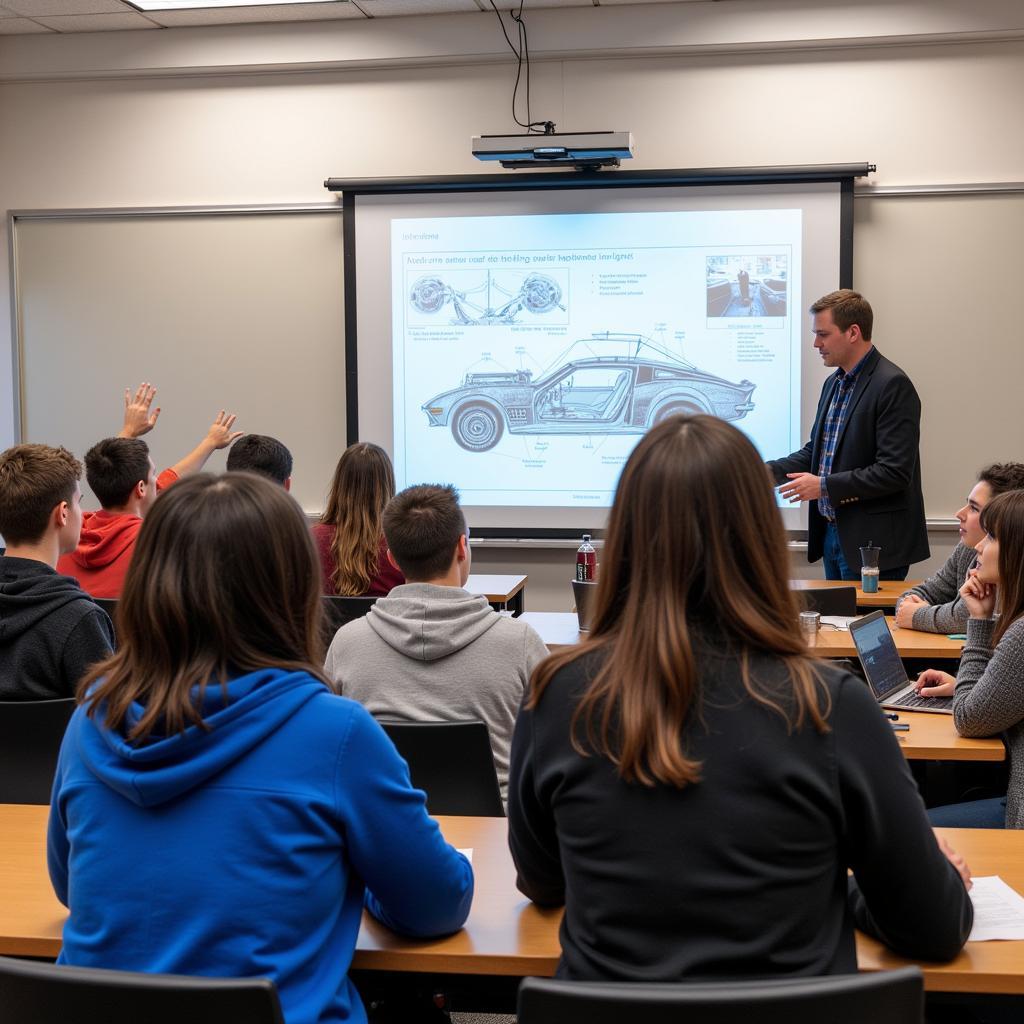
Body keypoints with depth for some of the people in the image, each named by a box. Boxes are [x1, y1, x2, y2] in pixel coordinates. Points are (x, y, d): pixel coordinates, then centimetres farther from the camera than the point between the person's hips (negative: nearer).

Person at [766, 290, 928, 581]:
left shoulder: (892, 385, -16)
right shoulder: (834, 383, 13)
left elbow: (895, 472, -21)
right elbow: (816, 450, 19)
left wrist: (825, 486, -19)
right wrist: (770, 471, 3)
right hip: (832, 534, 9)